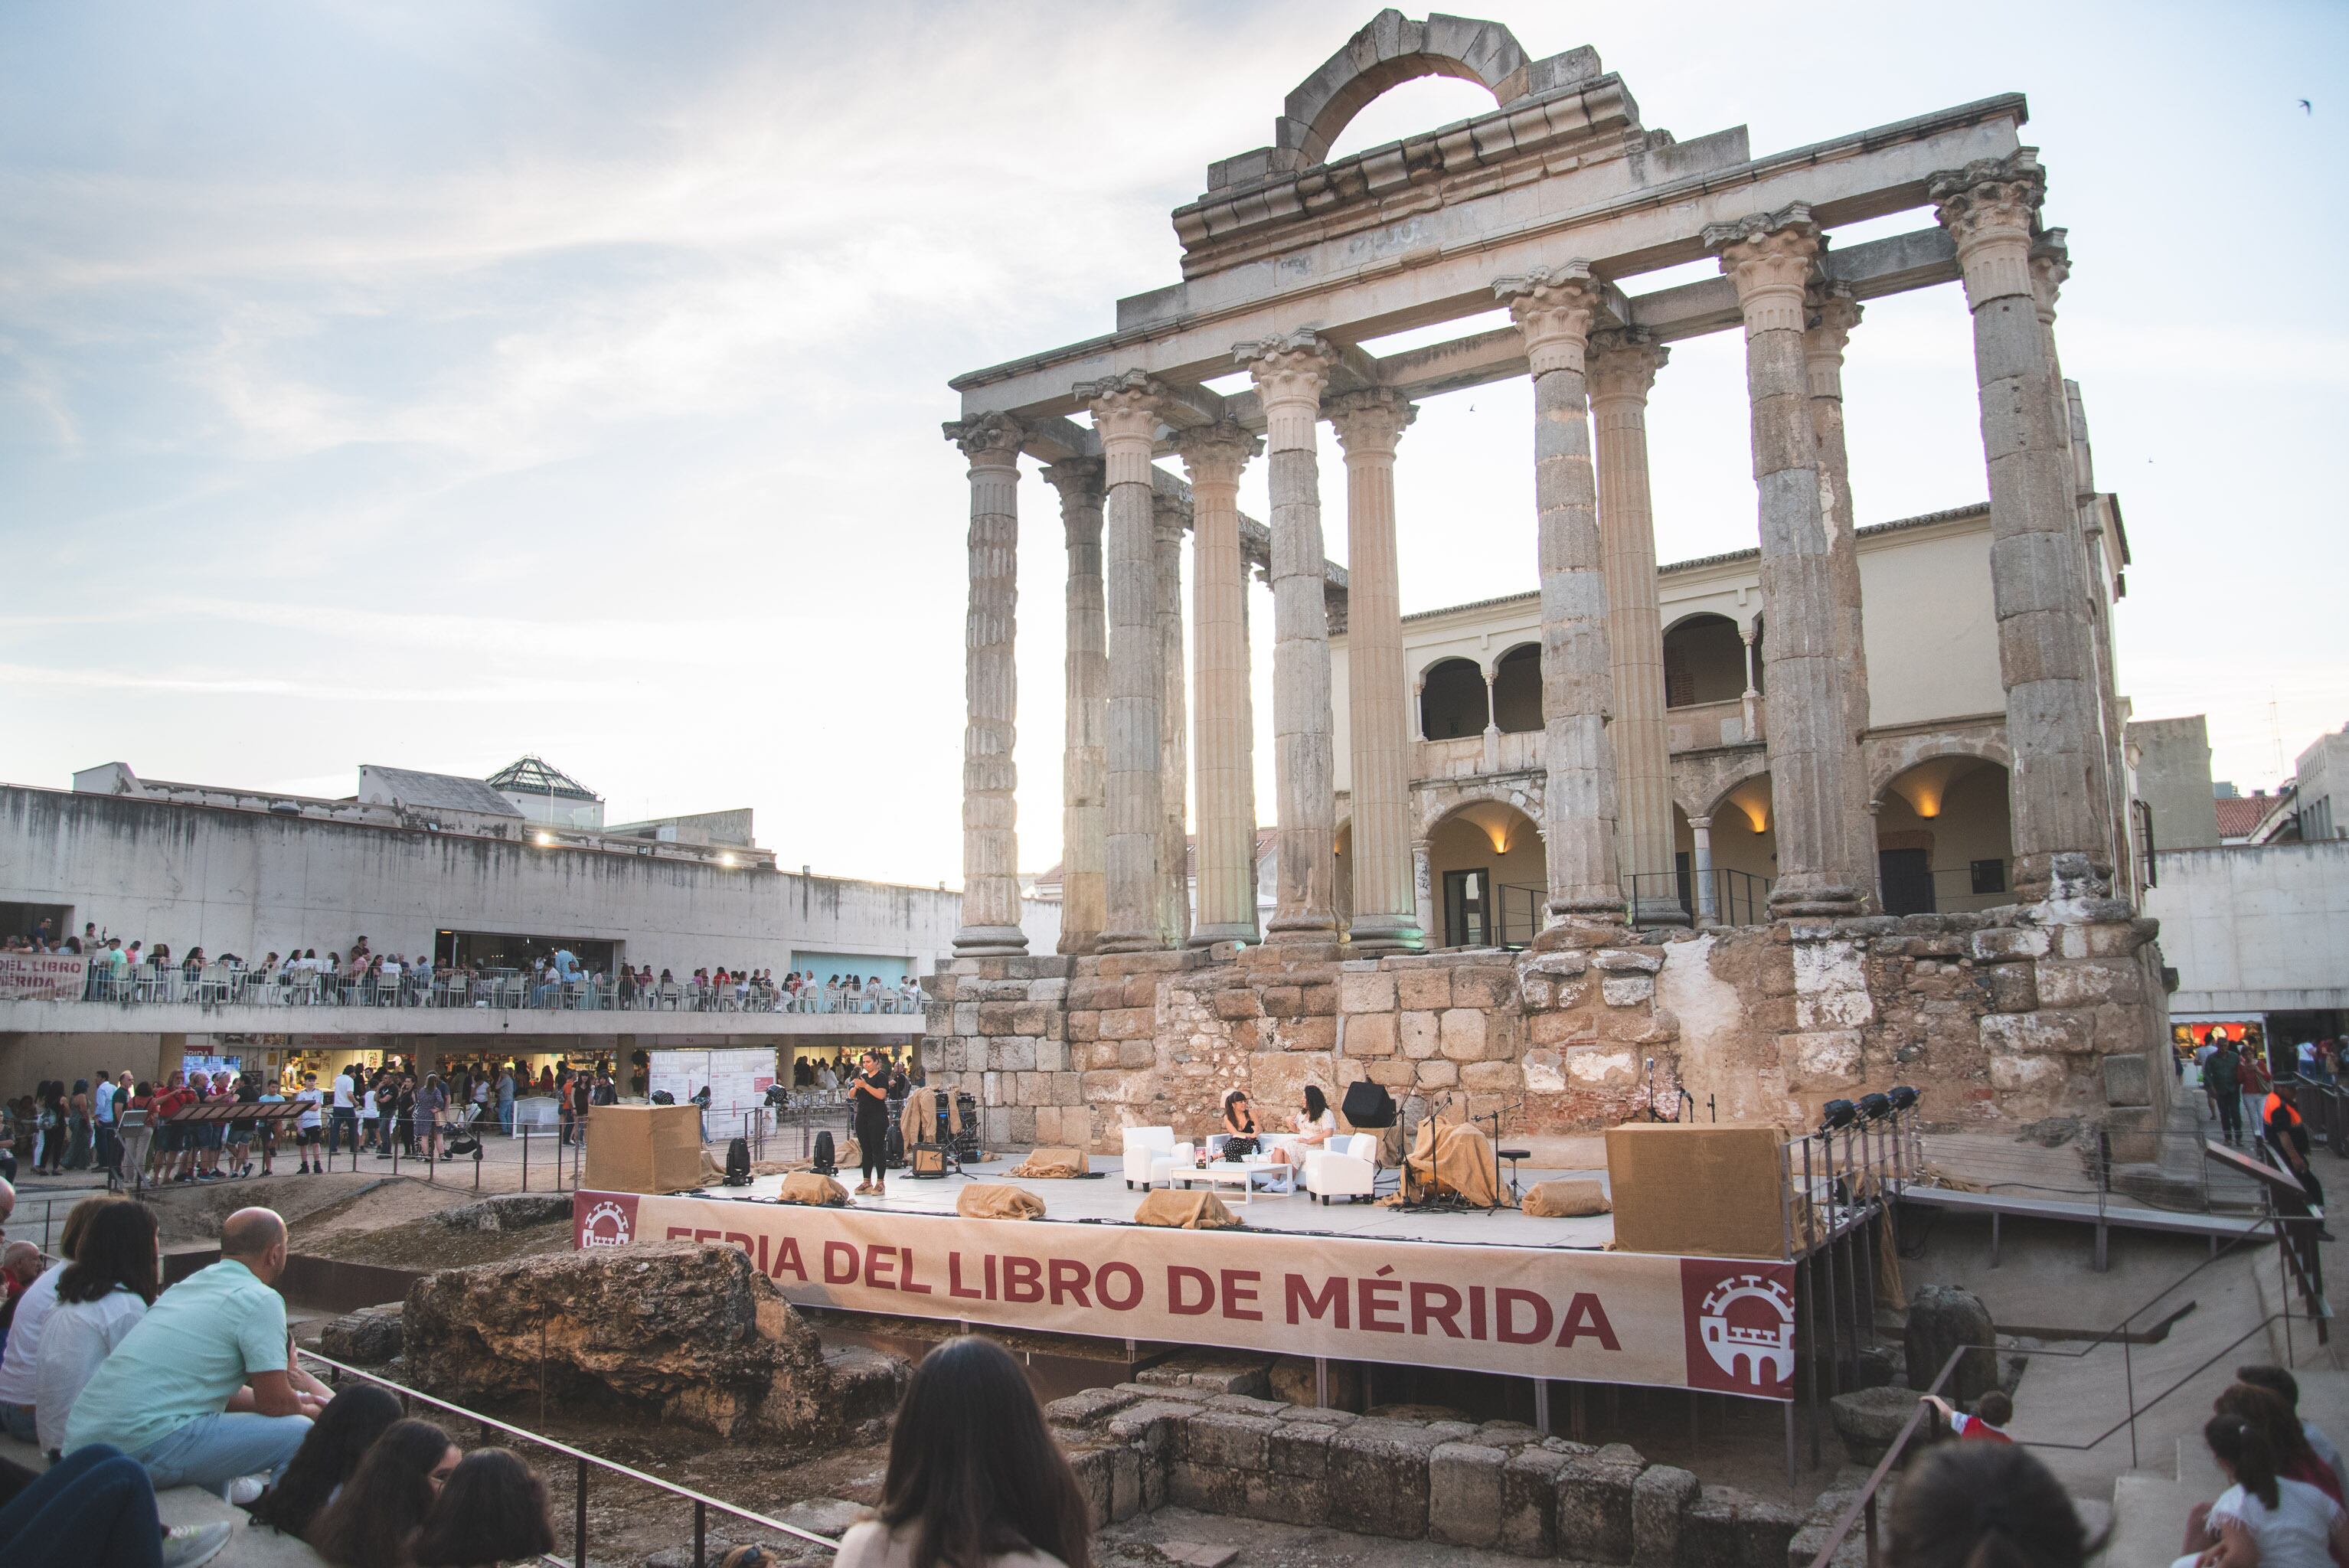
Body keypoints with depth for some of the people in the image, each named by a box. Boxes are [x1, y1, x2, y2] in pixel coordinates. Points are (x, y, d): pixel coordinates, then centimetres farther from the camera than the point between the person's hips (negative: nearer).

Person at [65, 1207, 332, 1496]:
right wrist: (304, 1409, 14)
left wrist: (294, 1400, 29)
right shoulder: (261, 1301, -9)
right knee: (298, 1434, -6)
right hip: (143, 1450, -10)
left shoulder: (190, 1284, 18)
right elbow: (274, 1402, -9)